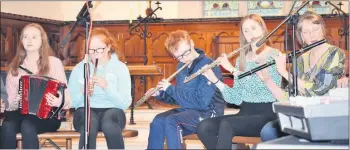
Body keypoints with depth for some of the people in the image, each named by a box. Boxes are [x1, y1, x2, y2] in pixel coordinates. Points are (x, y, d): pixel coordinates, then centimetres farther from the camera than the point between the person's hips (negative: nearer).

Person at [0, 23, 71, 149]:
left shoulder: (54, 62, 2)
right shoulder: (15, 66, 12)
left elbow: (66, 97, 0)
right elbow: (11, 98, 13)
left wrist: (59, 102, -24)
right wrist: (13, 103, -11)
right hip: (21, 112, 3)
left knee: (27, 125, -35)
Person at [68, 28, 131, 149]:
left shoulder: (120, 67, 4)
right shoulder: (79, 68, 8)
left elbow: (125, 103, -5)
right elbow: (71, 102, 5)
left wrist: (107, 87, -19)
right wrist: (83, 94, -16)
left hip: (112, 110, -1)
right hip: (86, 110, 1)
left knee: (109, 125, -37)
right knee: (89, 126, -36)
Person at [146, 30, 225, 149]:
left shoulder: (208, 66, -17)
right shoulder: (181, 67, 8)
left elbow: (201, 102, -24)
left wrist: (170, 88, -18)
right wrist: (160, 94, 0)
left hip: (208, 113, -7)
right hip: (187, 110, 7)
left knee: (171, 122, -29)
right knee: (158, 121, -17)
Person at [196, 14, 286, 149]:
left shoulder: (275, 55, -2)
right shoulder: (241, 60, 13)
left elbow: (267, 81, -19)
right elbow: (237, 99, 9)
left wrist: (232, 70, -16)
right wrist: (215, 80, -4)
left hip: (268, 114, -5)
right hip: (246, 113, 6)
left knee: (226, 124, -33)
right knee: (203, 127, -19)